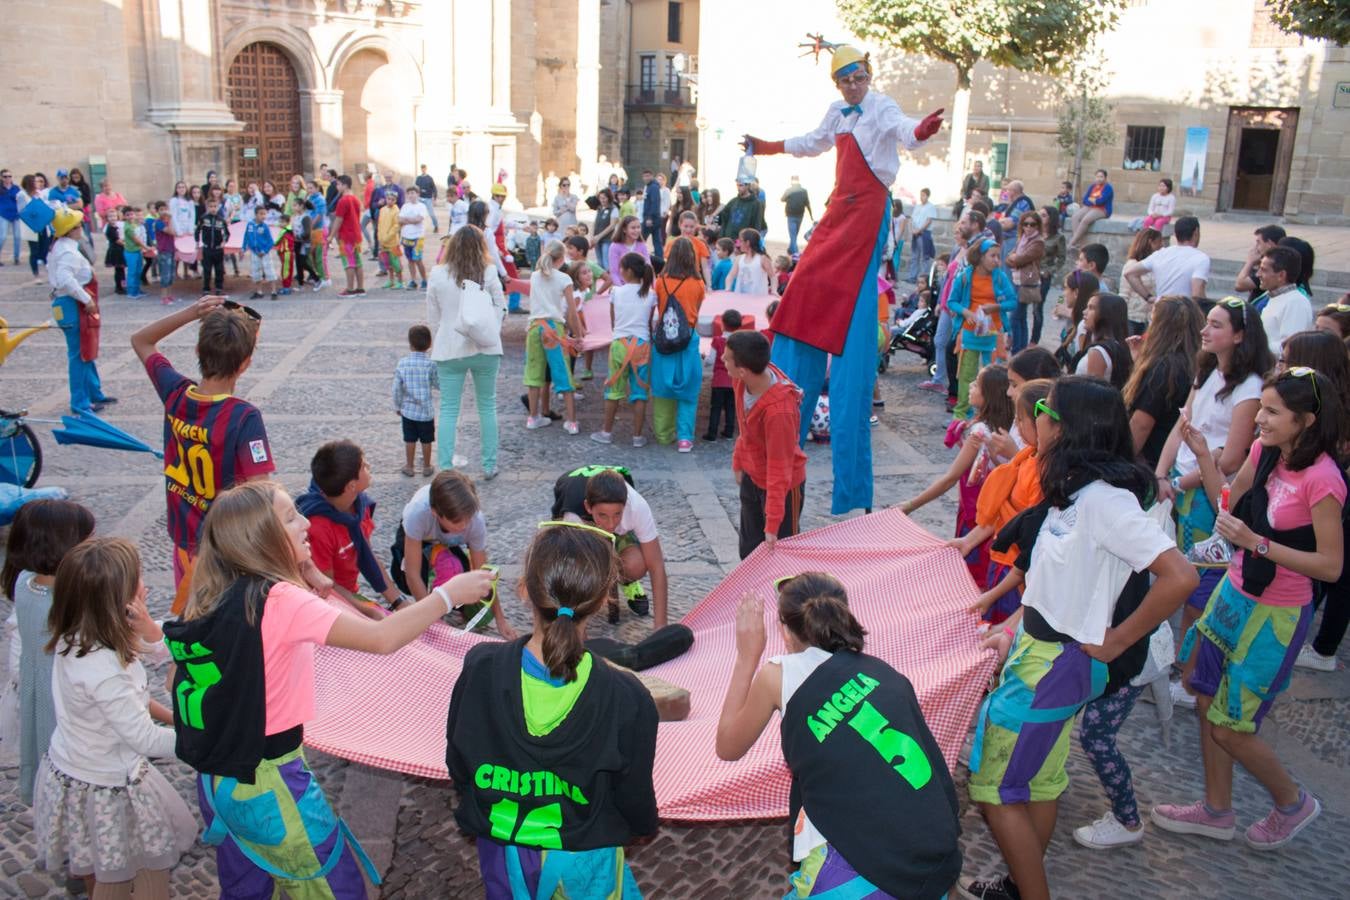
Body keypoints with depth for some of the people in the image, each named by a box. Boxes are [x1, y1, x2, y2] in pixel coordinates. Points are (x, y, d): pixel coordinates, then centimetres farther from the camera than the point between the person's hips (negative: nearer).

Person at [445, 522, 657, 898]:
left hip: (502, 849, 2)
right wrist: (645, 823, 12)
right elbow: (635, 798, -11)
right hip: (582, 863, -1)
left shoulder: (480, 669, -23)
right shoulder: (627, 699, -28)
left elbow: (457, 766, -6)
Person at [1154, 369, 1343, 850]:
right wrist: (1202, 453, -1)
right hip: (1234, 594, 7)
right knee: (1208, 703, 15)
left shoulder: (1321, 478, -23)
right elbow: (1228, 505, 9)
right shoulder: (1264, 451, -2)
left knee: (1231, 727, 4)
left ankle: (1293, 802, 32)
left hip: (1275, 615, -7)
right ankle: (1216, 811, 34)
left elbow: (1330, 565, -22)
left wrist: (1257, 542, -29)